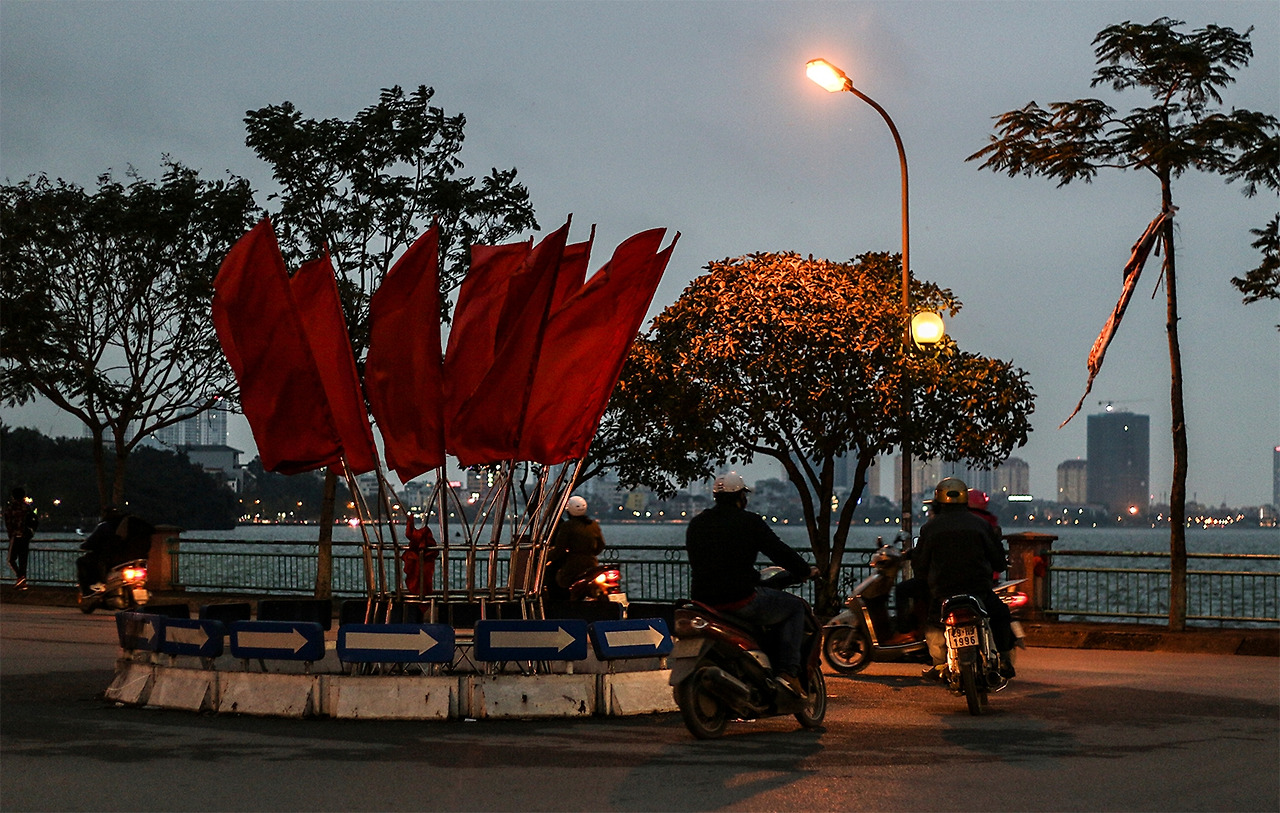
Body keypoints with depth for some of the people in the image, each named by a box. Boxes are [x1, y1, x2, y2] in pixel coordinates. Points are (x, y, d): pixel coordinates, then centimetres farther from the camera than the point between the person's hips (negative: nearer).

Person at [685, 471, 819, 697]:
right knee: (795, 606, 14)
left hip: (703, 602, 6)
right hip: (741, 600, -6)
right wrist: (806, 571, 14)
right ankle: (787, 672, 1)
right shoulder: (750, 522, -5)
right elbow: (780, 552, -3)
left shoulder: (696, 524, 11)